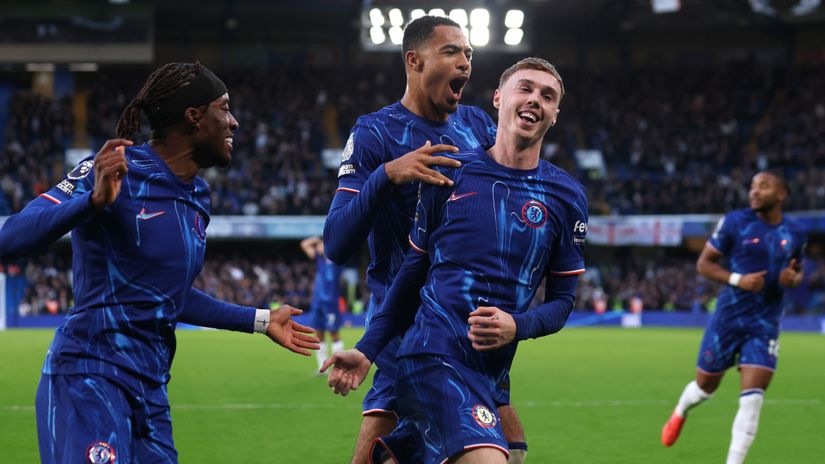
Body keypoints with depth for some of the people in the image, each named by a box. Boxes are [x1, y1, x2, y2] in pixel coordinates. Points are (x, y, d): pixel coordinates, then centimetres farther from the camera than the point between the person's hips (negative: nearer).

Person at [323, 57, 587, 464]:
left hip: (490, 367, 4)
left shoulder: (566, 195, 8)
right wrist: (367, 350, 8)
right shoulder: (449, 173, 3)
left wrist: (517, 326, -11)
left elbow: (562, 298, 10)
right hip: (434, 353, -4)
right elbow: (413, 270, 11)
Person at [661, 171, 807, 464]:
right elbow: (704, 263, -3)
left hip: (765, 326, 1)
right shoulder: (735, 222, -7)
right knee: (706, 386, 14)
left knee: (752, 399, -11)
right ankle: (680, 412, 50)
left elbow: (797, 272, 19)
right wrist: (738, 280, -19)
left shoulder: (795, 233, 3)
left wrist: (793, 279, -6)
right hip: (729, 318, -1)